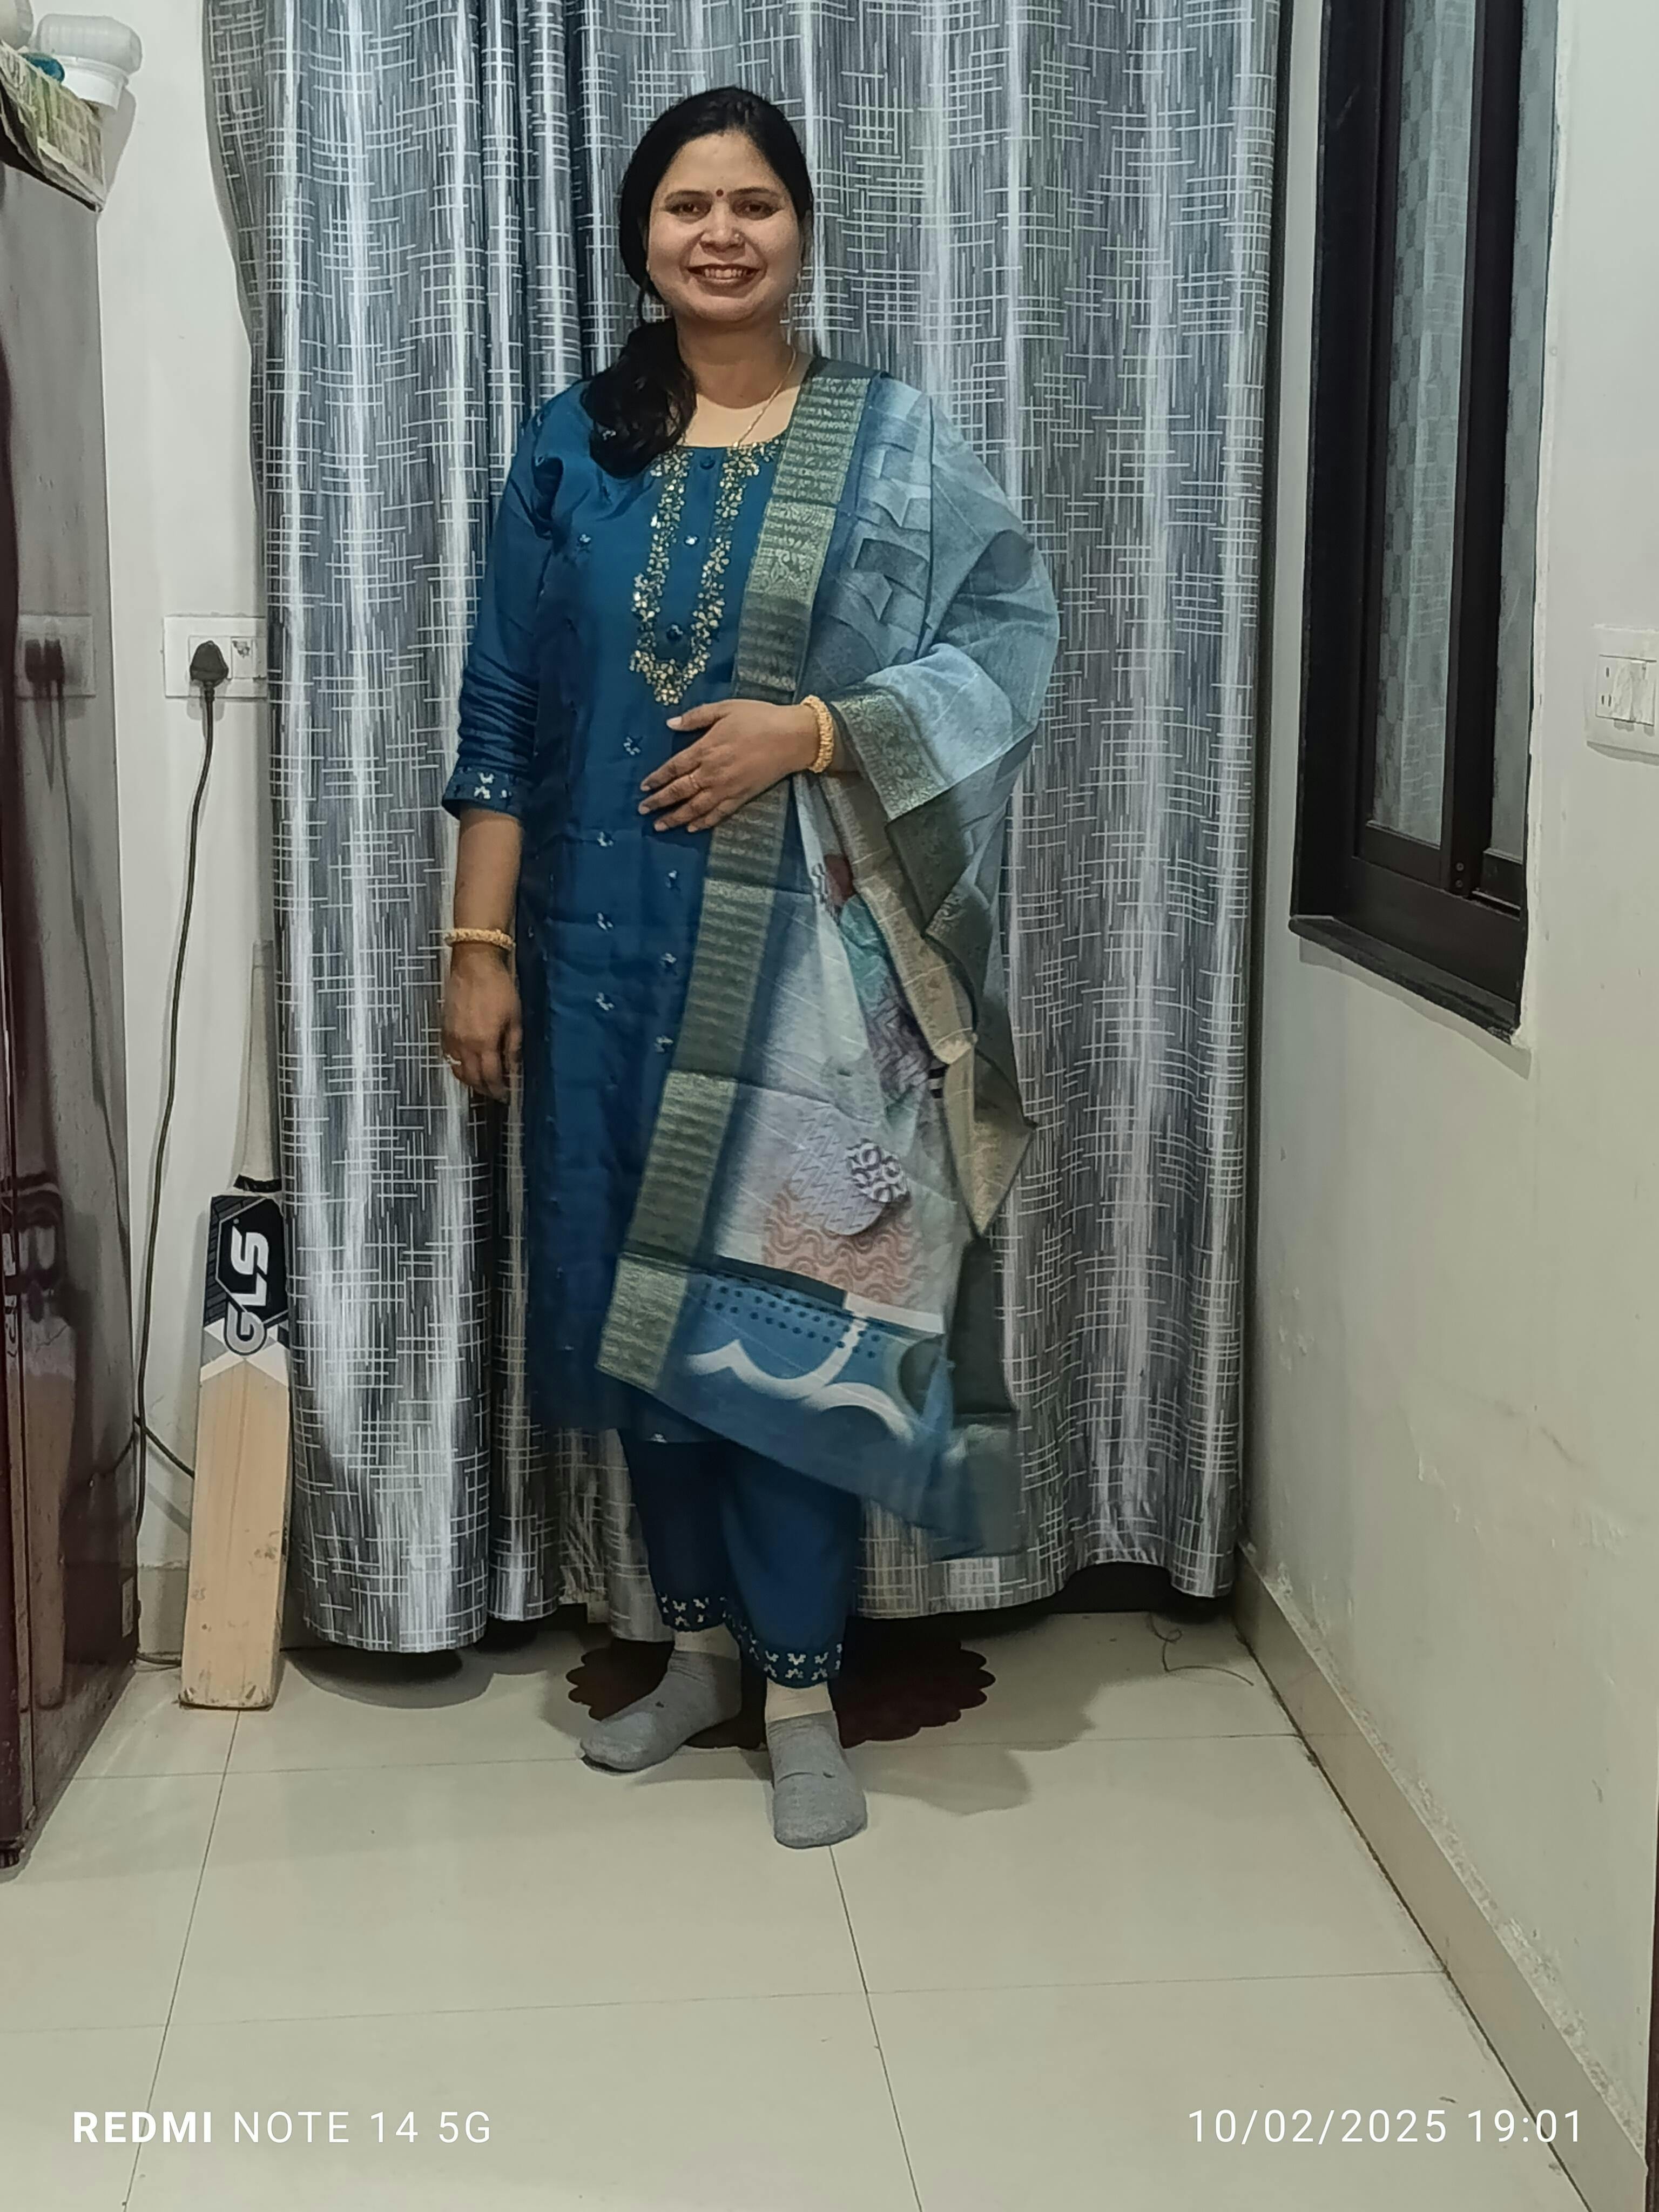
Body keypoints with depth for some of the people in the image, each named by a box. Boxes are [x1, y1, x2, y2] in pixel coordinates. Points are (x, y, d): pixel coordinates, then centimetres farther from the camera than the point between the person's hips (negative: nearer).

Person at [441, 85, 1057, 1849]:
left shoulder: (894, 442, 1)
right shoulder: (572, 447, 7)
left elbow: (1013, 633, -4)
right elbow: (503, 713, 6)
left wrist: (812, 729, -16)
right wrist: (480, 942, 0)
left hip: (807, 952, -3)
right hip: (610, 942, 3)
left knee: (783, 1304, -4)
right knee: (633, 1296, 9)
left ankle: (802, 1686, 10)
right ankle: (699, 1641, 26)